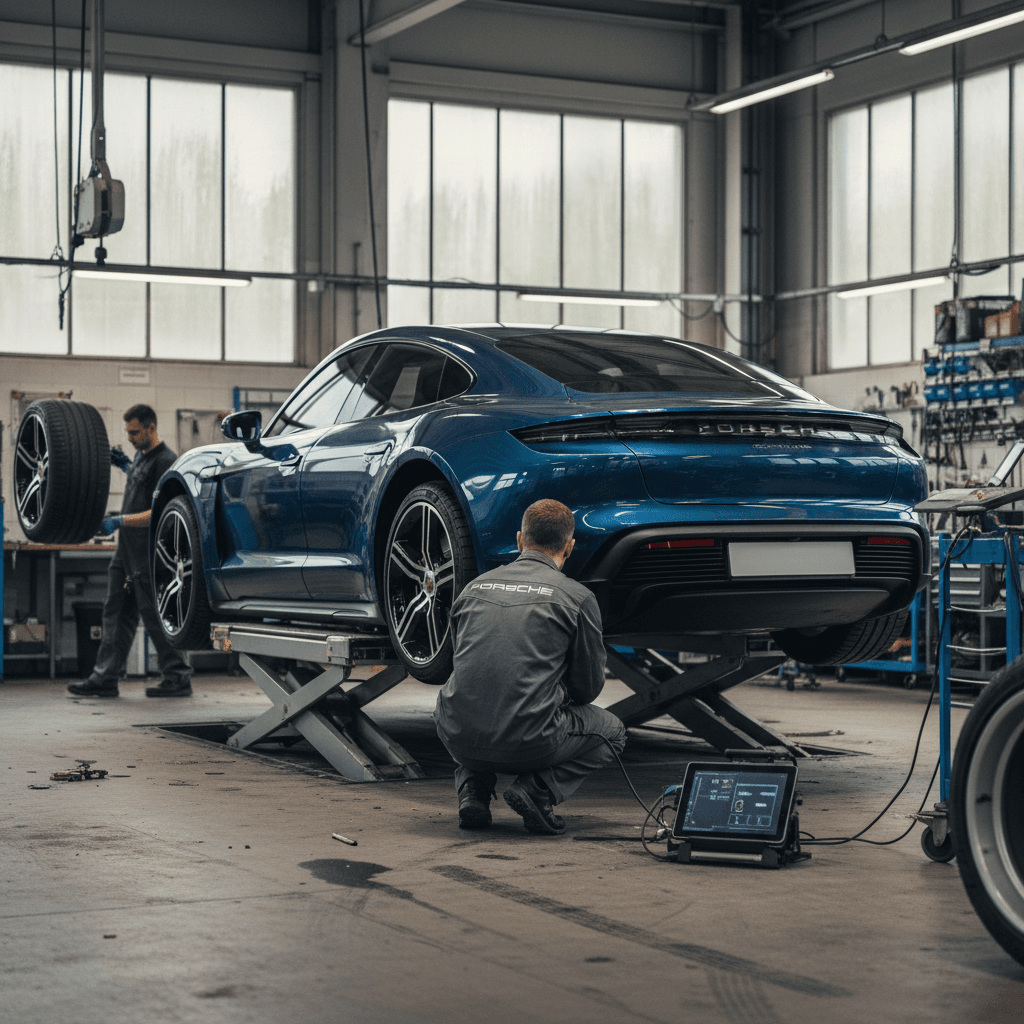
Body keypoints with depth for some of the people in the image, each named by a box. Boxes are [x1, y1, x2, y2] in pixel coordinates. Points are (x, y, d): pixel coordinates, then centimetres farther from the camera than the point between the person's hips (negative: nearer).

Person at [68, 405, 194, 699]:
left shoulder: (165, 461, -15)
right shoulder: (141, 455, 14)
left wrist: (119, 521, -23)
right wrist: (126, 466, 17)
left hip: (148, 552, -9)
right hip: (127, 550, 10)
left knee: (154, 614, -5)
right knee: (116, 611, 8)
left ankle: (178, 678, 2)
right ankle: (105, 677, 11)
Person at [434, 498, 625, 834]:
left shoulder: (474, 587, 15)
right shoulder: (578, 597, 2)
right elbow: (588, 687, 9)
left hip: (459, 740, 4)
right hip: (528, 745, -4)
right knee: (610, 731, 25)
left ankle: (472, 788, 13)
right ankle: (538, 789, 1)